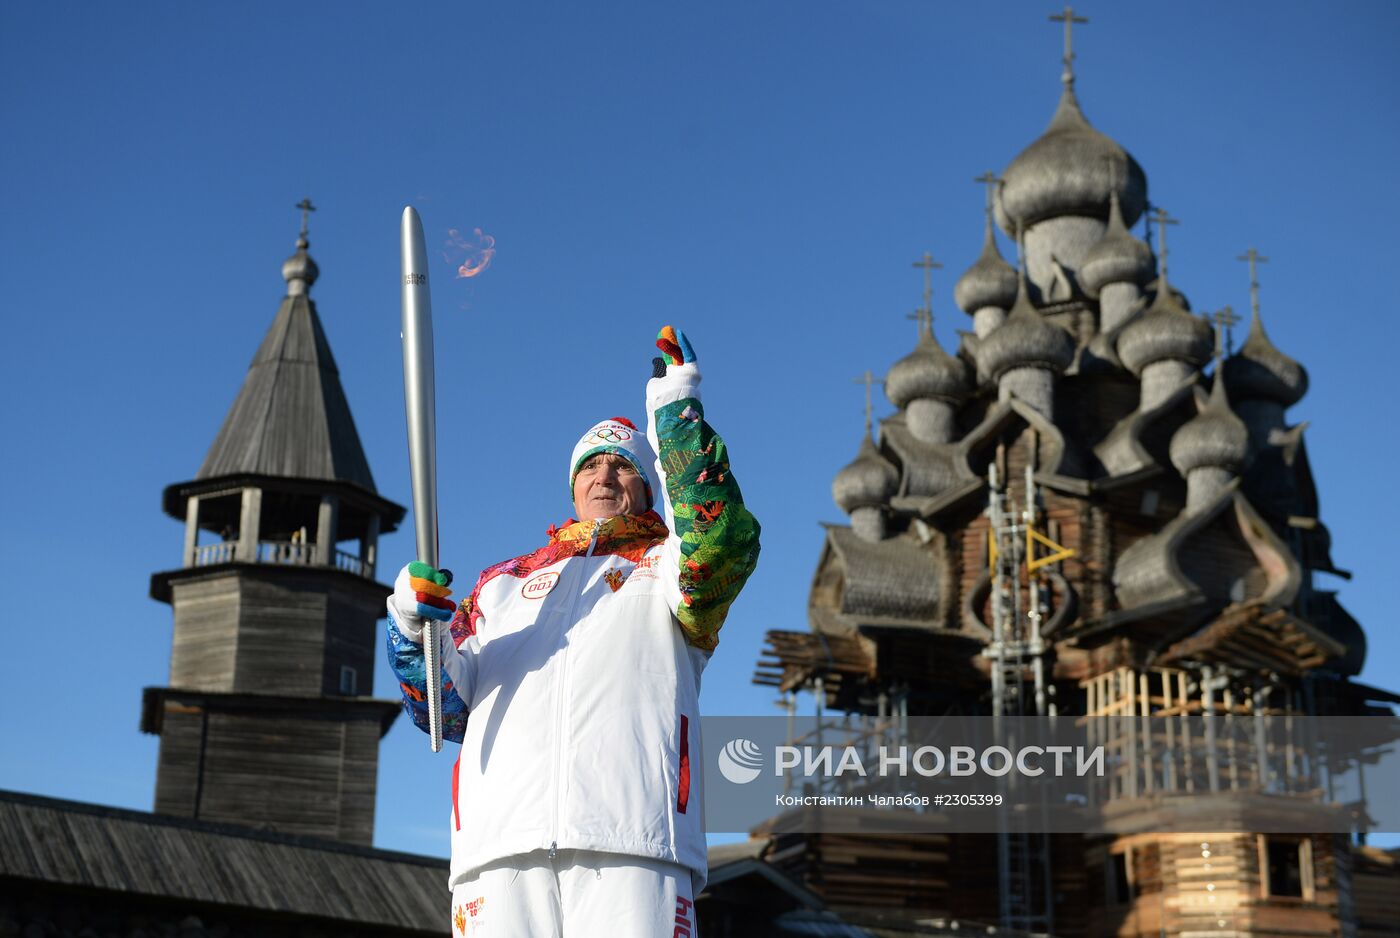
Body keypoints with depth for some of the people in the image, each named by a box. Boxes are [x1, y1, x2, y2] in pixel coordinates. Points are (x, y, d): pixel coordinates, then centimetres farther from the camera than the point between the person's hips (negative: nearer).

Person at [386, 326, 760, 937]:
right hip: (501, 845, 2)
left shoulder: (668, 566, 21)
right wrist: (412, 631, 0)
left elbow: (723, 542, -4)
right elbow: (445, 708, 21)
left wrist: (678, 411, -1)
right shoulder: (502, 583, 30)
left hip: (633, 841, -2)